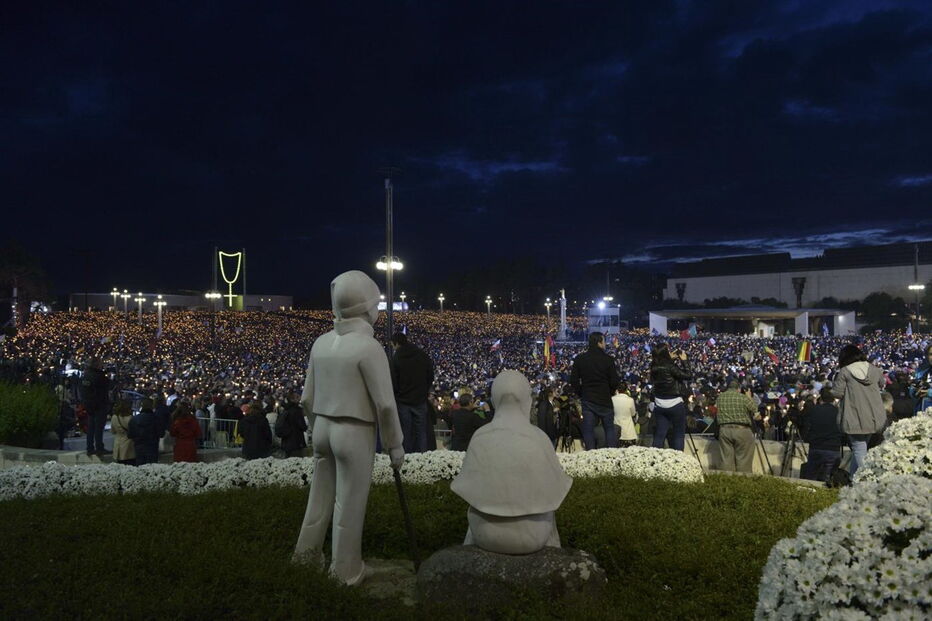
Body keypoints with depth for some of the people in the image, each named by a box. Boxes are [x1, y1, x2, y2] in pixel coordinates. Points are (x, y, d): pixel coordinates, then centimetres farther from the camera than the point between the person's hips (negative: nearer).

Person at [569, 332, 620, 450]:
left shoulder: (579, 359, -1)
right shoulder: (608, 359, -9)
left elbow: (573, 380, -1)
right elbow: (614, 381, -8)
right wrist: (610, 393, 10)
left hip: (587, 400, 2)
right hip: (605, 400, -1)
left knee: (588, 430, 4)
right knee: (609, 428, 10)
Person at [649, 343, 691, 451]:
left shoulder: (654, 367, -1)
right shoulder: (670, 366, -19)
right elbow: (687, 375, -13)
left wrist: (672, 359, 14)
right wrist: (684, 360, -4)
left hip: (659, 405, 6)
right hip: (675, 404, -6)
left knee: (659, 434, 9)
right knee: (679, 434, 6)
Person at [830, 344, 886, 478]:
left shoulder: (844, 372, -9)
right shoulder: (874, 369, 6)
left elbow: (837, 393, -7)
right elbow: (882, 385, 23)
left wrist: (837, 379, 8)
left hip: (855, 418, -5)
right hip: (874, 417, 5)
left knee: (859, 449, 0)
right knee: (860, 447, 17)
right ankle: (852, 475, 25)